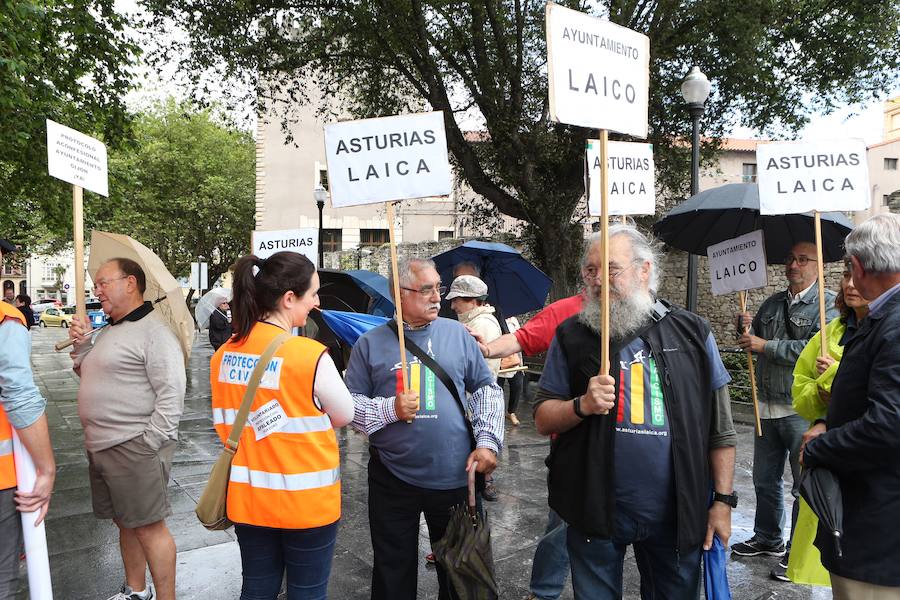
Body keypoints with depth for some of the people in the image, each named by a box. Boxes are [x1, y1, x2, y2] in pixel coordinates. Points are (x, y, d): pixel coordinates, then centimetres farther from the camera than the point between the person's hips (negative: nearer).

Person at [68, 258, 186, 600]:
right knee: (125, 522, 20)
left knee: (148, 527, -2)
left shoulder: (153, 331, -14)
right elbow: (88, 376, 26)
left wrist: (148, 445, -20)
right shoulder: (108, 330, 16)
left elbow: (171, 395, -19)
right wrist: (81, 345, 9)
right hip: (100, 446, 9)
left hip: (135, 449, -9)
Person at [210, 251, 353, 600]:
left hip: (247, 498, 6)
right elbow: (344, 416, -7)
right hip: (306, 502, -5)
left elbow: (224, 424, 7)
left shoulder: (224, 355, -2)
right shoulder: (310, 355, -21)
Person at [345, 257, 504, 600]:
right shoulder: (371, 344, 0)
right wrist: (389, 410, -15)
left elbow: (486, 389, 7)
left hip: (456, 477, 1)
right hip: (393, 480, -1)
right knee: (393, 572, 16)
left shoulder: (457, 334, 4)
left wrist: (488, 441, -4)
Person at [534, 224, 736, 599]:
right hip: (595, 512, 0)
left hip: (678, 513, 1)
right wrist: (583, 405, -19)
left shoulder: (692, 333, 0)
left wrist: (723, 500, 0)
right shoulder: (572, 336, -1)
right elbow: (542, 419, -1)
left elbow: (720, 428, 4)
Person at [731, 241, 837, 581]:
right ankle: (768, 539, 35)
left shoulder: (829, 304, -8)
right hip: (768, 407, 7)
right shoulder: (772, 304, 13)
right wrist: (747, 328, -1)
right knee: (765, 480, 18)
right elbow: (754, 344, 20)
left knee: (804, 485, 5)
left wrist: (766, 345, -19)